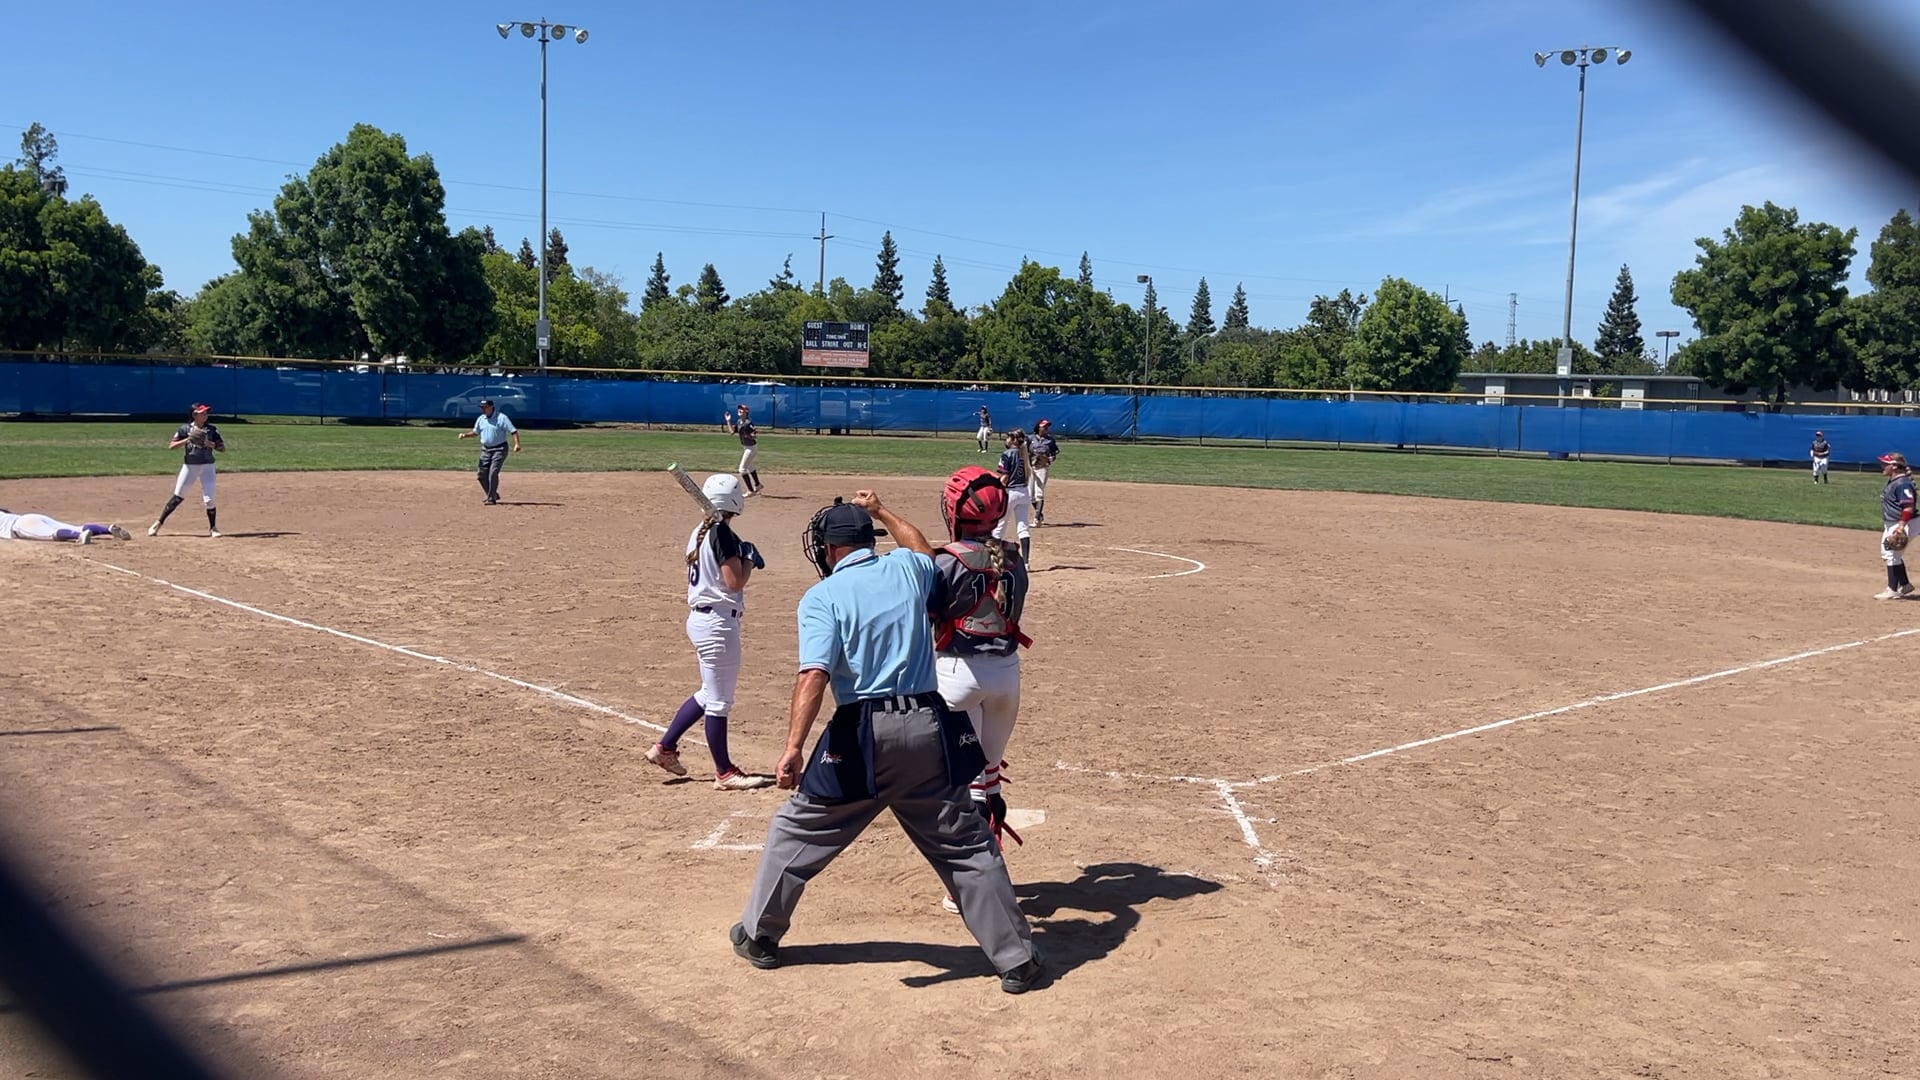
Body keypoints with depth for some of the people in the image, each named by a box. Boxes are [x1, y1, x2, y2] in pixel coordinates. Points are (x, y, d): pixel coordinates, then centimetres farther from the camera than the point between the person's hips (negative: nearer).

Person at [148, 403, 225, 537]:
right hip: (189, 466, 0)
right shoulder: (185, 429, -2)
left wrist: (211, 444, -22)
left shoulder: (212, 430, -1)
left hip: (207, 467, 0)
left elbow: (223, 449, -4)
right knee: (177, 497, 1)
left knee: (209, 499, -8)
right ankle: (158, 523, 14)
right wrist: (187, 440, -19)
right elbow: (171, 446, -6)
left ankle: (213, 528, 10)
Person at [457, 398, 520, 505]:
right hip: (485, 449, 7)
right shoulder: (481, 418, 9)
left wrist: (516, 444, -30)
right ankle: (493, 495, 21)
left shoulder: (501, 418, -11)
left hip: (499, 449, -7)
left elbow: (513, 431, -16)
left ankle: (492, 499, -7)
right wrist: (465, 434, 2)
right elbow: (475, 432, 21)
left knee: (493, 473, -15)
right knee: (481, 473, 5)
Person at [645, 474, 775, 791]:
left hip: (699, 618, 9)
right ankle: (724, 773, 10)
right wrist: (749, 558, -4)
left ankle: (665, 747, 26)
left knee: (710, 693, 22)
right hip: (718, 622, -9)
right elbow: (735, 581, -19)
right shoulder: (723, 533, -16)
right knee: (718, 700, 0)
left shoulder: (700, 533, 11)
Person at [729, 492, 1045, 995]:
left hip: (863, 734, -3)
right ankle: (1016, 959, 12)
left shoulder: (822, 596, -4)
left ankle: (758, 935, 29)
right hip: (928, 728, 3)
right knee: (968, 846, 10)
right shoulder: (906, 567, 9)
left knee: (797, 830, 18)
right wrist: (881, 511, 47)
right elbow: (925, 552, 36)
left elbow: (814, 674, -17)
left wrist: (793, 747, -23)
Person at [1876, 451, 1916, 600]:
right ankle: (1905, 585, 28)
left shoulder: (1902, 484, -20)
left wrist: (1901, 526, -30)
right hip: (1890, 525, 11)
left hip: (1900, 525, -11)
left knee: (1892, 555, -7)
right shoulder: (1892, 482, 11)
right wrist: (1885, 525, 23)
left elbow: (1909, 507, -25)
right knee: (1888, 554, 18)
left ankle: (1892, 590, 0)